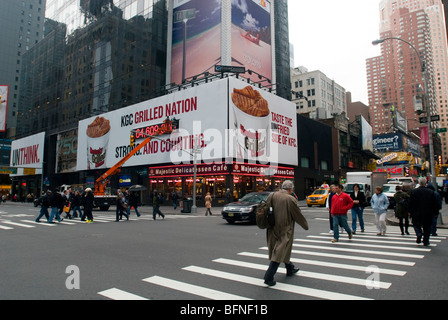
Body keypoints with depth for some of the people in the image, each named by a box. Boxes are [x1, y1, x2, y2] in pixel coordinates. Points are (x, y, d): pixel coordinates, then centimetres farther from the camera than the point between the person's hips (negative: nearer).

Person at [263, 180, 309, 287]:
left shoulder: (272, 196, 0)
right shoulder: (290, 199, -16)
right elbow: (298, 216, -6)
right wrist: (306, 226, 11)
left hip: (273, 229, 7)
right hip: (284, 230, -7)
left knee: (283, 249, 22)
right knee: (280, 252, -2)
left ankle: (290, 269, 41)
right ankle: (269, 277, -4)